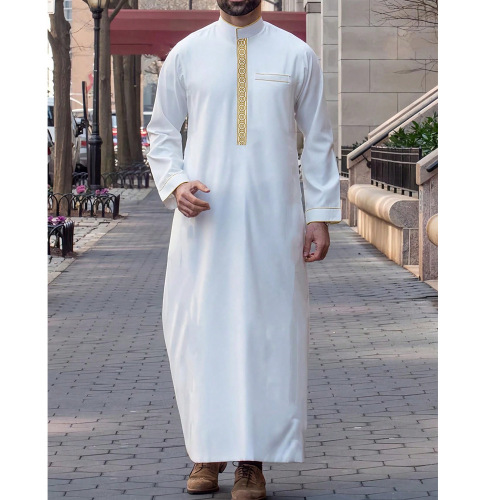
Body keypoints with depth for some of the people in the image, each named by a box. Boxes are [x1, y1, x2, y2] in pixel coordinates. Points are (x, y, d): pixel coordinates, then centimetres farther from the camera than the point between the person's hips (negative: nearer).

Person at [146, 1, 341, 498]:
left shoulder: (297, 56, 5)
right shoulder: (185, 55, 6)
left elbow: (318, 139, 8)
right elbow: (161, 132, 12)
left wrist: (320, 215, 3)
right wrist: (174, 183, -7)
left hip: (273, 220, -1)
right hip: (204, 218, 1)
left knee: (269, 332, -2)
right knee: (199, 331, 1)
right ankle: (207, 451, 15)